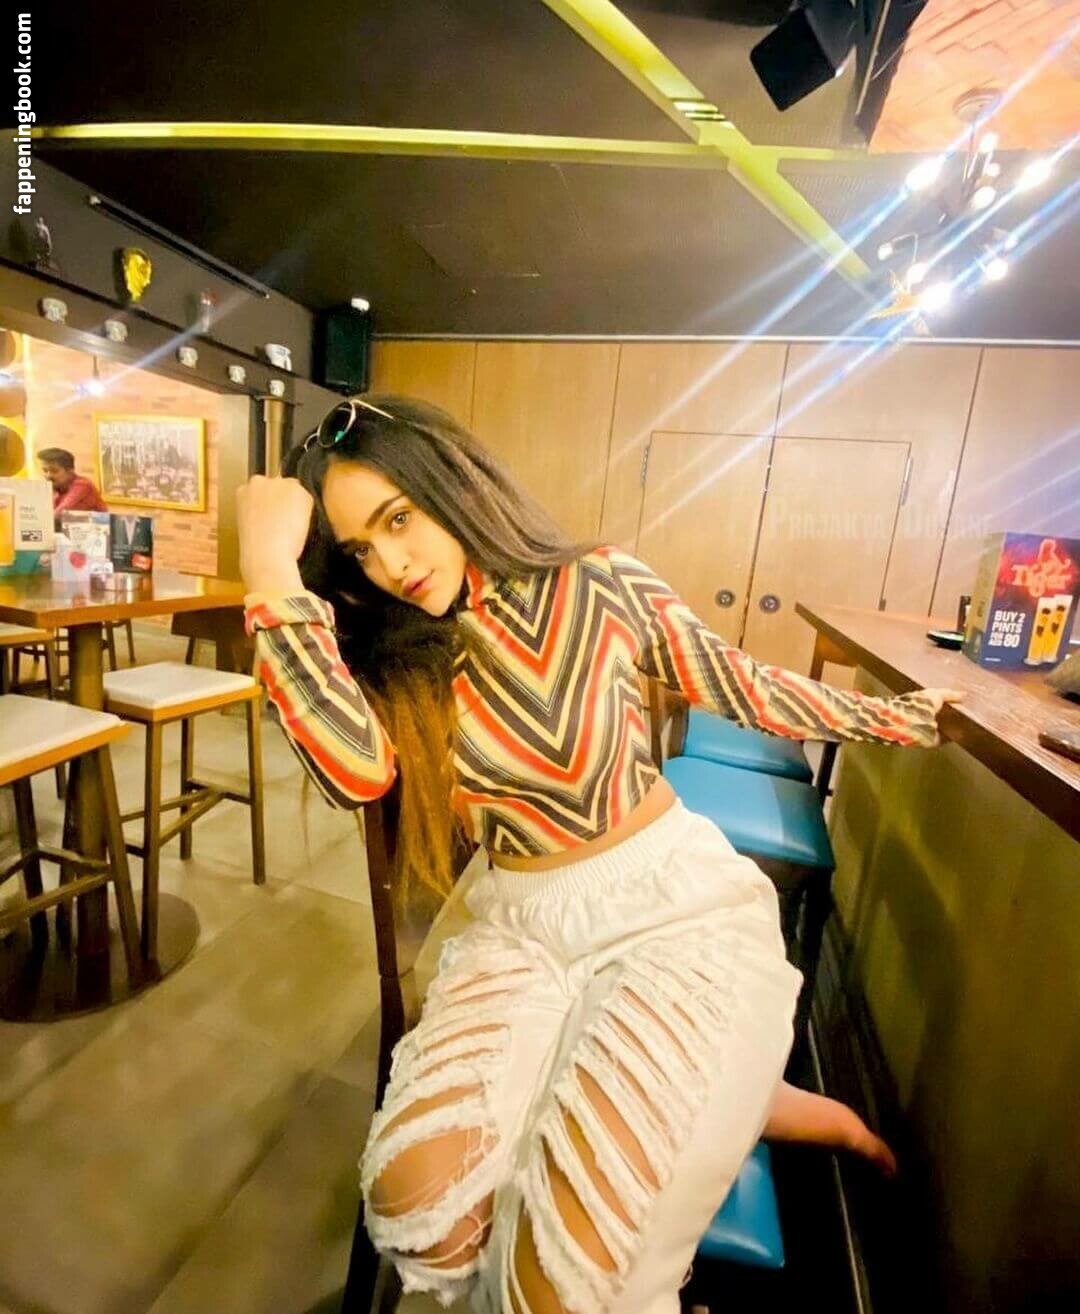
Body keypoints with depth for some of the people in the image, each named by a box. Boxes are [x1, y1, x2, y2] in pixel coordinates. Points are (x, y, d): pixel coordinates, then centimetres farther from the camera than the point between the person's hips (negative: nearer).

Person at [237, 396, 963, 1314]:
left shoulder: (596, 585, -9)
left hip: (683, 908, -4)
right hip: (523, 928, 5)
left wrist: (902, 717, 15)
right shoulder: (386, 656, -1)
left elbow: (738, 684, 4)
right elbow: (357, 767, -23)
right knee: (415, 1188, -16)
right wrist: (272, 574, -22)